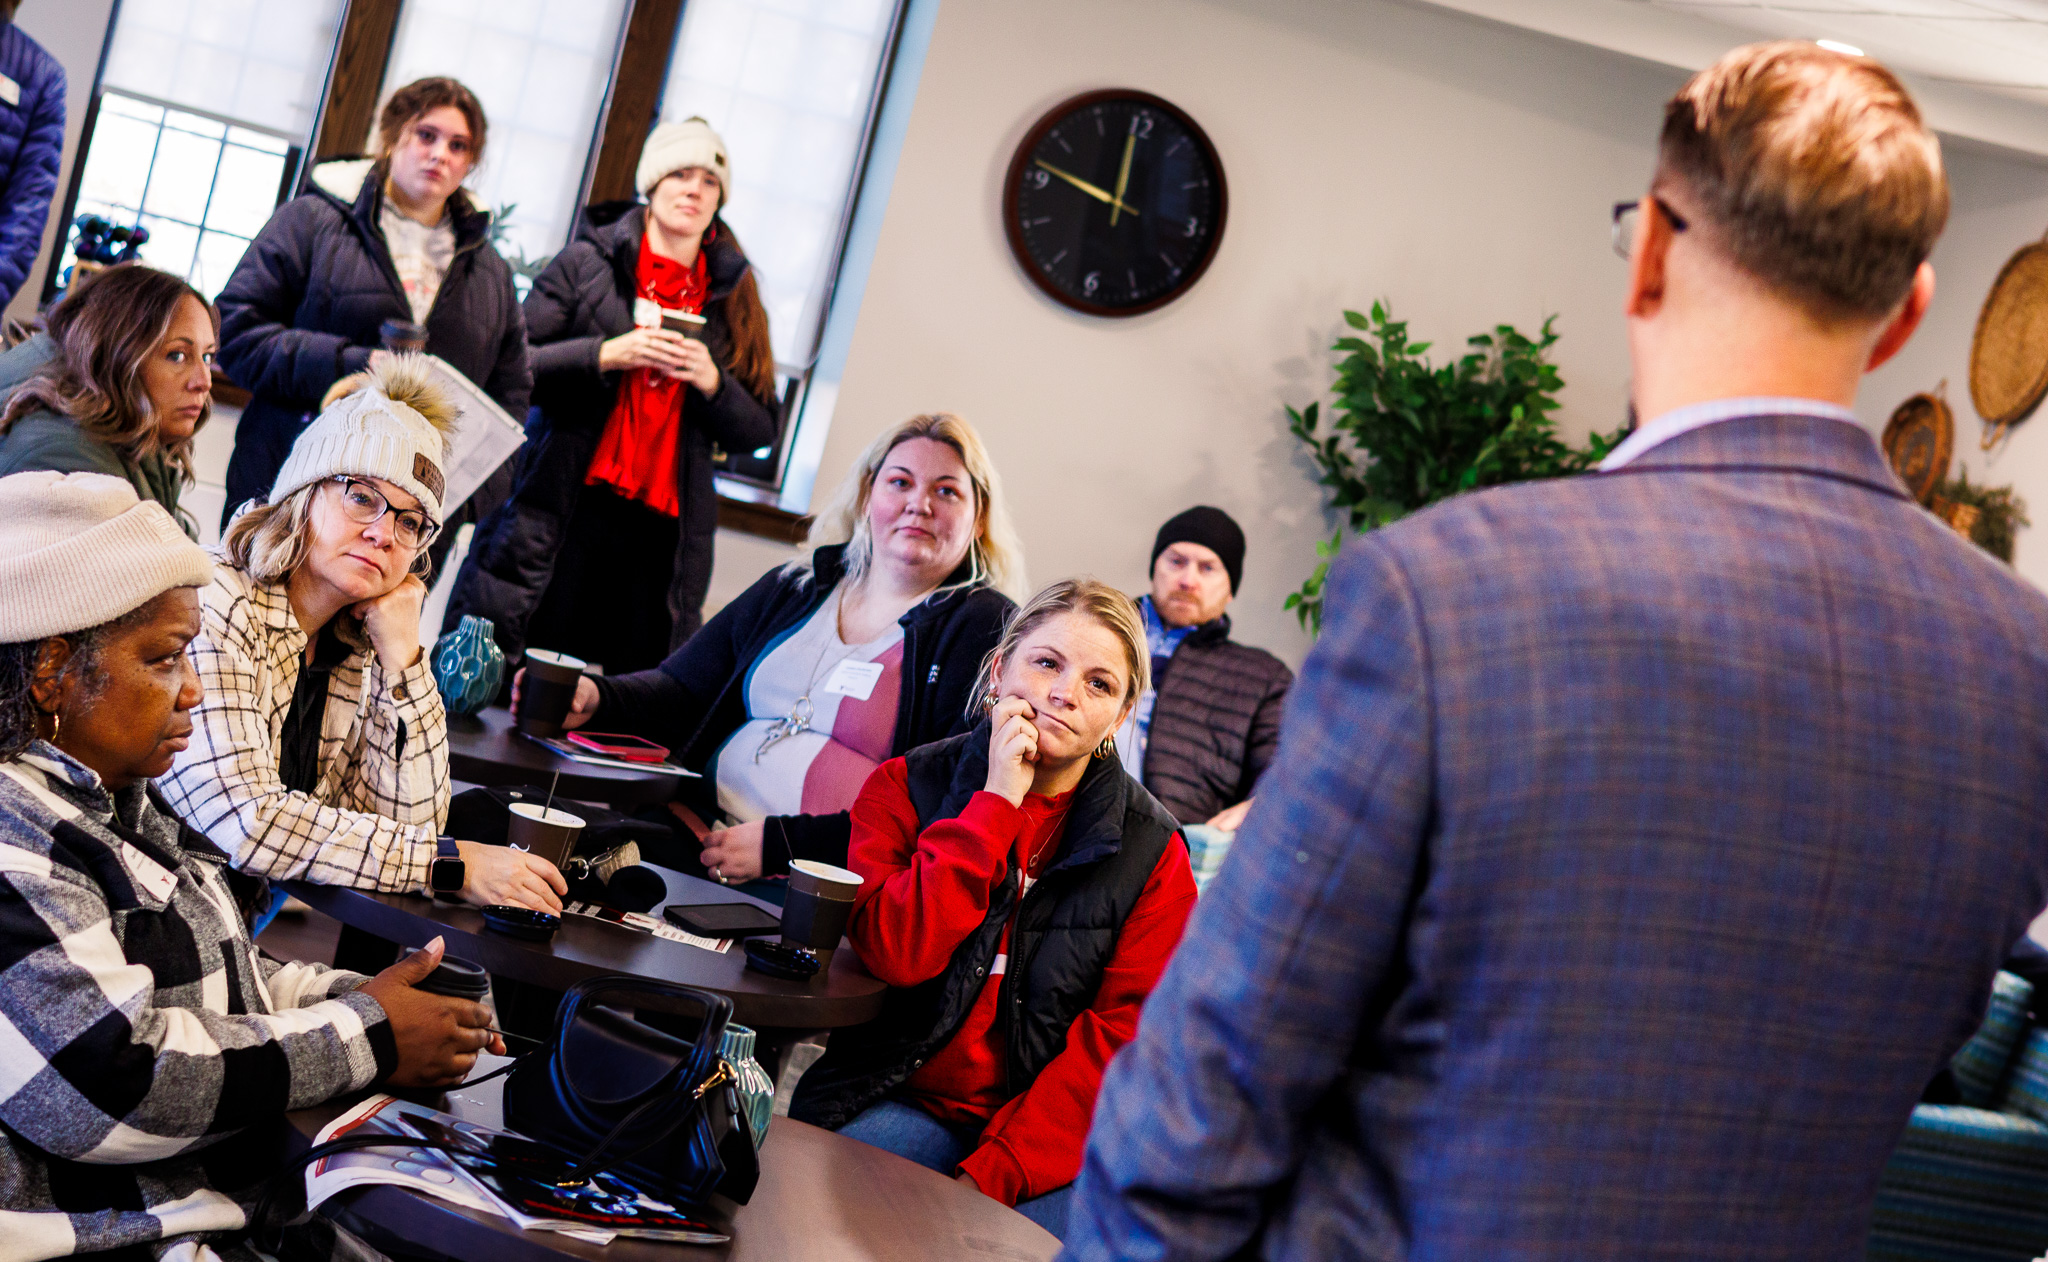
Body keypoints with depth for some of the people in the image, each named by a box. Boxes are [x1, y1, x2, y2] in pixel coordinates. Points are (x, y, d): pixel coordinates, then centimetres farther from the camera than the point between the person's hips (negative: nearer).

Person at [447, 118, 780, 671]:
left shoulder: (734, 298, 15)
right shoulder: (586, 263, 9)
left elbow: (759, 432, 14)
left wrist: (713, 383, -5)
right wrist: (606, 354, -10)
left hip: (663, 528, 2)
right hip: (562, 513, -2)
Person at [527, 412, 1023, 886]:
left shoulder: (986, 629, 0)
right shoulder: (792, 588, 20)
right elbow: (680, 691, 16)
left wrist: (781, 844, -16)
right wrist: (593, 698, -9)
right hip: (695, 833, 5)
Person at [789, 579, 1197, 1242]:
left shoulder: (1151, 851, 1)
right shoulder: (908, 785, 2)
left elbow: (1122, 1036, -6)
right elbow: (895, 950, -14)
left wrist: (992, 1173, -16)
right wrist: (997, 800, -15)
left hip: (1048, 1125, 1)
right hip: (905, 1098, 0)